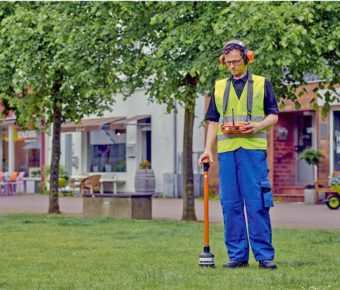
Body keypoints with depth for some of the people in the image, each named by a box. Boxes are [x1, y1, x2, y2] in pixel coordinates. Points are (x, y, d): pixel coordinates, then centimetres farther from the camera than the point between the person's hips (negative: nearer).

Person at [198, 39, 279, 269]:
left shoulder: (262, 84, 10)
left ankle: (264, 255, -4)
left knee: (257, 203, -7)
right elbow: (213, 121, 18)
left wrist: (257, 126, -13)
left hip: (253, 149, -3)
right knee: (231, 205, 2)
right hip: (226, 150, 3)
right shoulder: (219, 87, 18)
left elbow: (273, 116, 7)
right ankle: (237, 255, 7)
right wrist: (208, 149, 7)